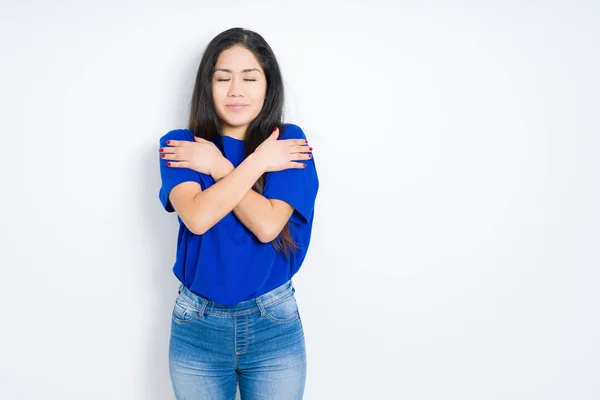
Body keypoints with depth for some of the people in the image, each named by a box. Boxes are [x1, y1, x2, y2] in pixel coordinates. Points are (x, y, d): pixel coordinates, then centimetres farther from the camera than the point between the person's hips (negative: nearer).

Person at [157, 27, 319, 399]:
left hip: (275, 324, -1)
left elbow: (267, 225, -18)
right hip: (197, 326, 1)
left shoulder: (289, 142, -5)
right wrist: (258, 161, -16)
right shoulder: (179, 146, -3)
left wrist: (216, 166, -14)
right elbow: (197, 217, -20)